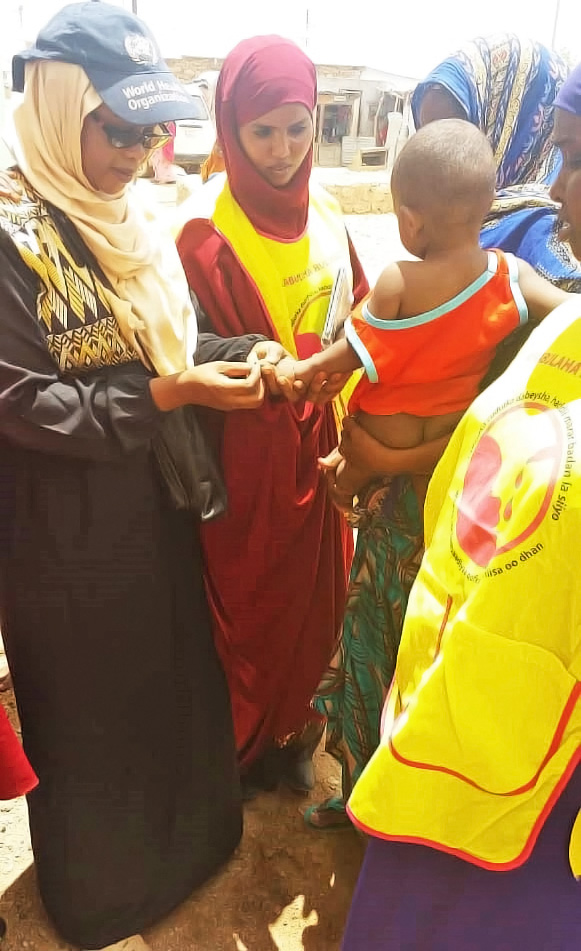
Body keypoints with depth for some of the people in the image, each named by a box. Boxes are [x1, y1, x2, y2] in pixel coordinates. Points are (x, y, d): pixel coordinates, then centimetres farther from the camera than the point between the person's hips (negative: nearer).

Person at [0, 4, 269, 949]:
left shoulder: (131, 219, 5)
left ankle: (179, 840, 50)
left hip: (158, 508, 7)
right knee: (90, 717, 12)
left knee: (175, 683, 21)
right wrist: (165, 395, -25)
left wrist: (241, 355, -8)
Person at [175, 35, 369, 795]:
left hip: (319, 444, 5)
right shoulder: (205, 232, -12)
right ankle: (238, 749, 37)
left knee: (314, 597, 16)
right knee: (247, 602, 11)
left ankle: (293, 734, 42)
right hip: (247, 453, -5)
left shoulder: (323, 216, 4)